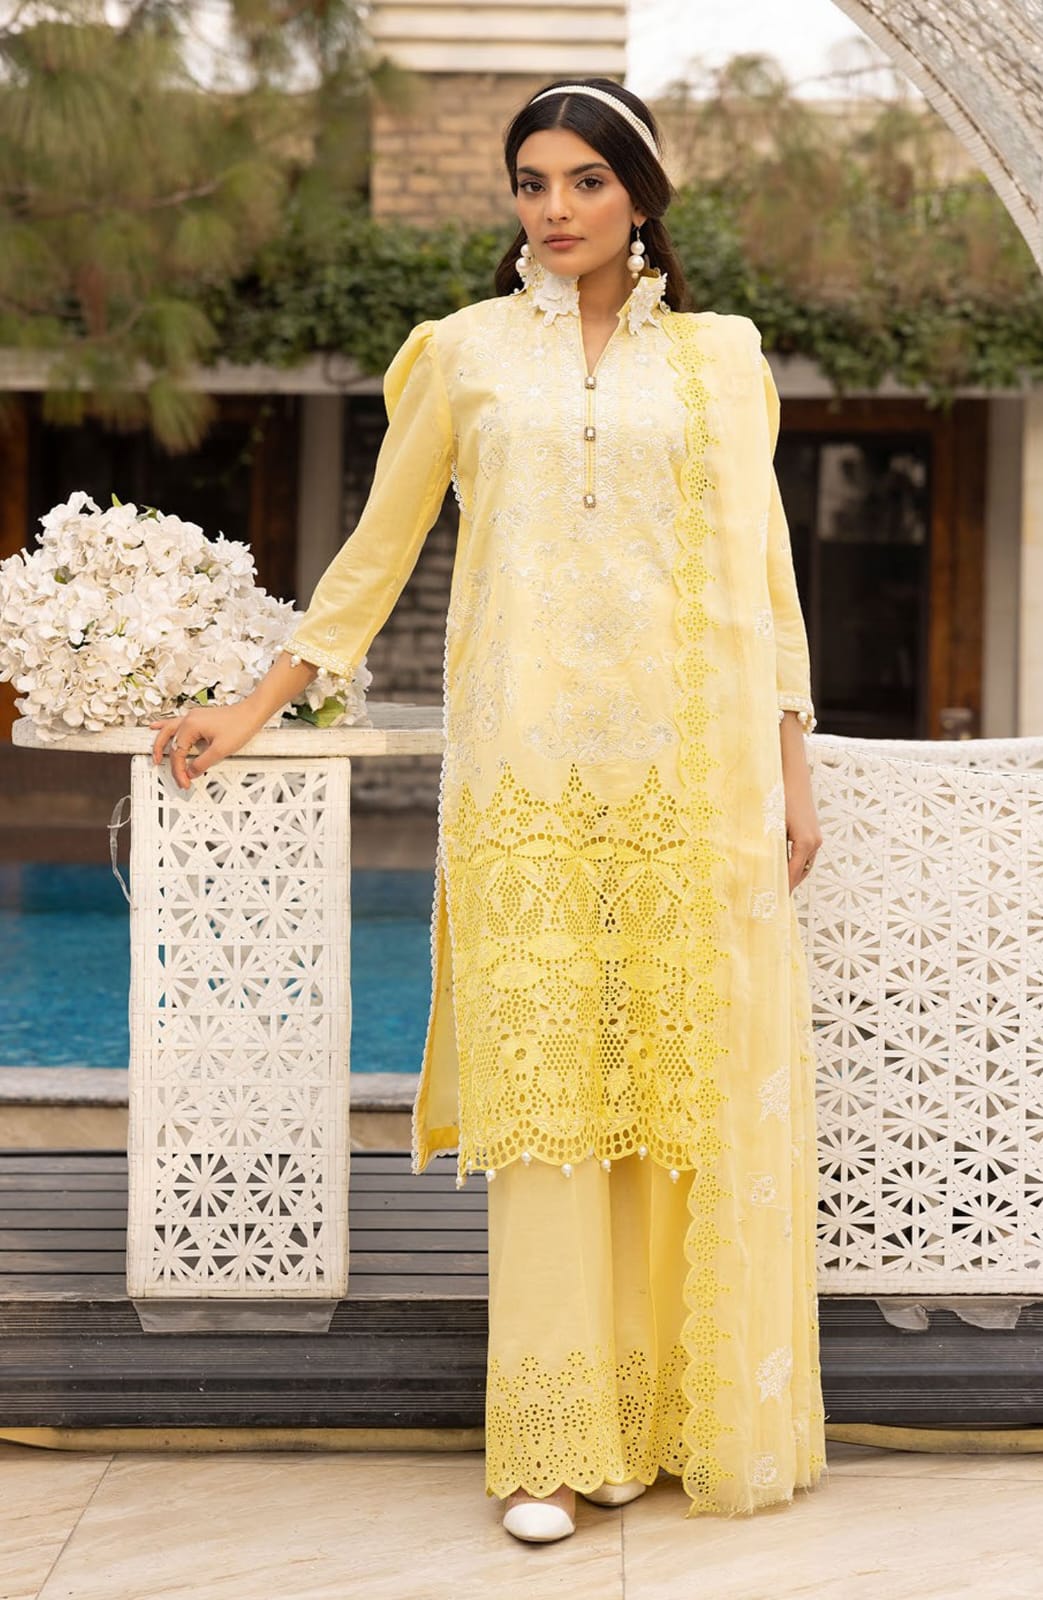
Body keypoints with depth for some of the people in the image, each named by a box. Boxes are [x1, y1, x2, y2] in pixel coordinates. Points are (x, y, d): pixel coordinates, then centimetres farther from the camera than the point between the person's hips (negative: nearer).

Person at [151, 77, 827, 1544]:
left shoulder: (718, 355, 12)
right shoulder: (465, 352, 11)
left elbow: (761, 565, 12)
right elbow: (377, 554, 16)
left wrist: (793, 762, 6)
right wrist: (254, 708, 13)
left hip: (690, 760, 1)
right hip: (528, 762, 0)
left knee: (700, 1075, 0)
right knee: (542, 1077, -4)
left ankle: (698, 1412, 12)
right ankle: (558, 1438, 1)